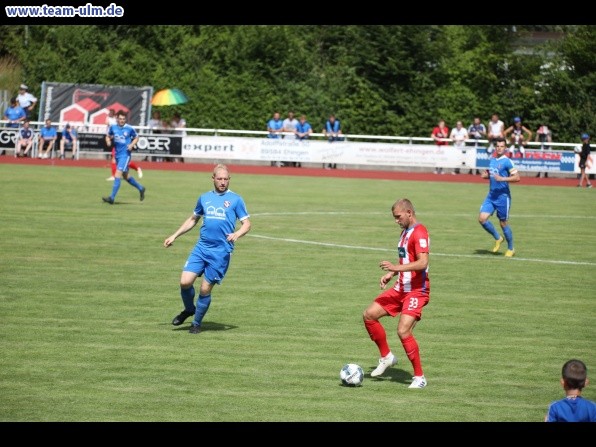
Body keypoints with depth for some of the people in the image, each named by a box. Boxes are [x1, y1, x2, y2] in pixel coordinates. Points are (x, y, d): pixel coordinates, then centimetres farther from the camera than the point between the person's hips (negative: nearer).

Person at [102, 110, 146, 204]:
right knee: (125, 176, 17)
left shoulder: (129, 128, -6)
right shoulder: (113, 127, 3)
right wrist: (108, 141, -5)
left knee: (118, 174, -17)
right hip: (117, 154, 6)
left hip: (125, 154, -6)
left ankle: (112, 197, -20)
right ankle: (140, 188, 39)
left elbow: (136, 137, 7)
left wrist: (132, 145, -10)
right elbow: (108, 136, 17)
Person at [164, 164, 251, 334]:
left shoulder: (236, 199, 2)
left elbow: (246, 224, 2)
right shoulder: (204, 198, 14)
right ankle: (189, 309, 20)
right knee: (185, 281, -10)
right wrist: (174, 236, 22)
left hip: (221, 251, -3)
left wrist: (236, 234, -18)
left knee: (205, 289, -3)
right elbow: (193, 219, 26)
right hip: (201, 248, 3)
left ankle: (197, 323, 18)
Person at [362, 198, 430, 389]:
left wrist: (397, 267, -32)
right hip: (400, 288, 10)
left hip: (416, 291, -10)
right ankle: (386, 357, 18)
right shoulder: (405, 231, 15)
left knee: (403, 331, -20)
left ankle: (419, 377, -8)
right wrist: (391, 274, 12)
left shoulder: (419, 233, -16)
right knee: (369, 315, 4)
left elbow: (422, 262, -27)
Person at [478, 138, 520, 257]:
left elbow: (517, 177, -18)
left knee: (503, 223, 1)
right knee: (482, 218, -5)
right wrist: (486, 175, 4)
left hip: (502, 196, -7)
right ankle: (497, 238, 17)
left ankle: (511, 249, 19)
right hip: (491, 195, 7)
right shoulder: (492, 160, 10)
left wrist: (502, 178, -28)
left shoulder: (507, 161, -11)